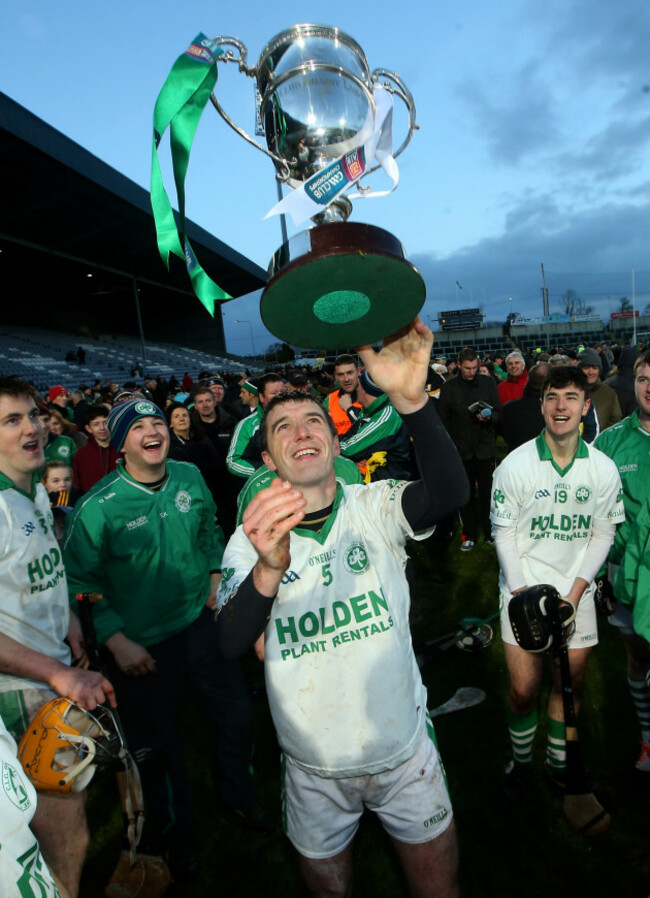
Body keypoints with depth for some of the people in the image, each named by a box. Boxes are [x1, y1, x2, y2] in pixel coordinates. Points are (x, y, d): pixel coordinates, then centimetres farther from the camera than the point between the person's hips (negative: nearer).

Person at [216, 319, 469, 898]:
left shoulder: (375, 507, -11)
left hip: (405, 750, 0)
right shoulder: (252, 541, -11)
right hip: (314, 770, 1)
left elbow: (450, 493, -32)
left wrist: (412, 400, -50)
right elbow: (229, 647, -26)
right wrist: (268, 571, -47)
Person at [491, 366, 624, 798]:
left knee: (571, 684, 12)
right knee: (524, 689, 2)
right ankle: (521, 760, 29)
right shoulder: (515, 465, -10)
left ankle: (559, 762, 37)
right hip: (523, 590, -2)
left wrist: (575, 592, -6)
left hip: (576, 593, 2)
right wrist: (523, 594, -11)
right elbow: (504, 533, -5)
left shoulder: (604, 469, -3)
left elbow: (603, 535, 2)